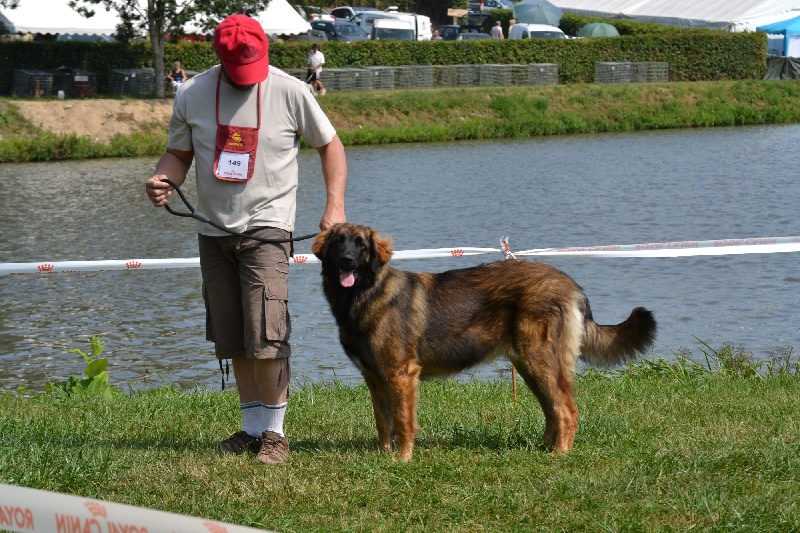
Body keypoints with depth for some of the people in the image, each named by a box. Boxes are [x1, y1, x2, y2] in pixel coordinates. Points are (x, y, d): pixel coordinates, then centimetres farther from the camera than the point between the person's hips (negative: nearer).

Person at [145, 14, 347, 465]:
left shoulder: (290, 92, -6)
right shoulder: (192, 95, 1)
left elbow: (329, 144, 5)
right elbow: (179, 153, 12)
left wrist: (335, 205, -6)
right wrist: (162, 179, -12)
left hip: (266, 227, -4)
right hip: (214, 230, 4)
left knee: (266, 336, -14)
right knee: (233, 340, 8)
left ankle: (274, 431, -3)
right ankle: (252, 426, 19)